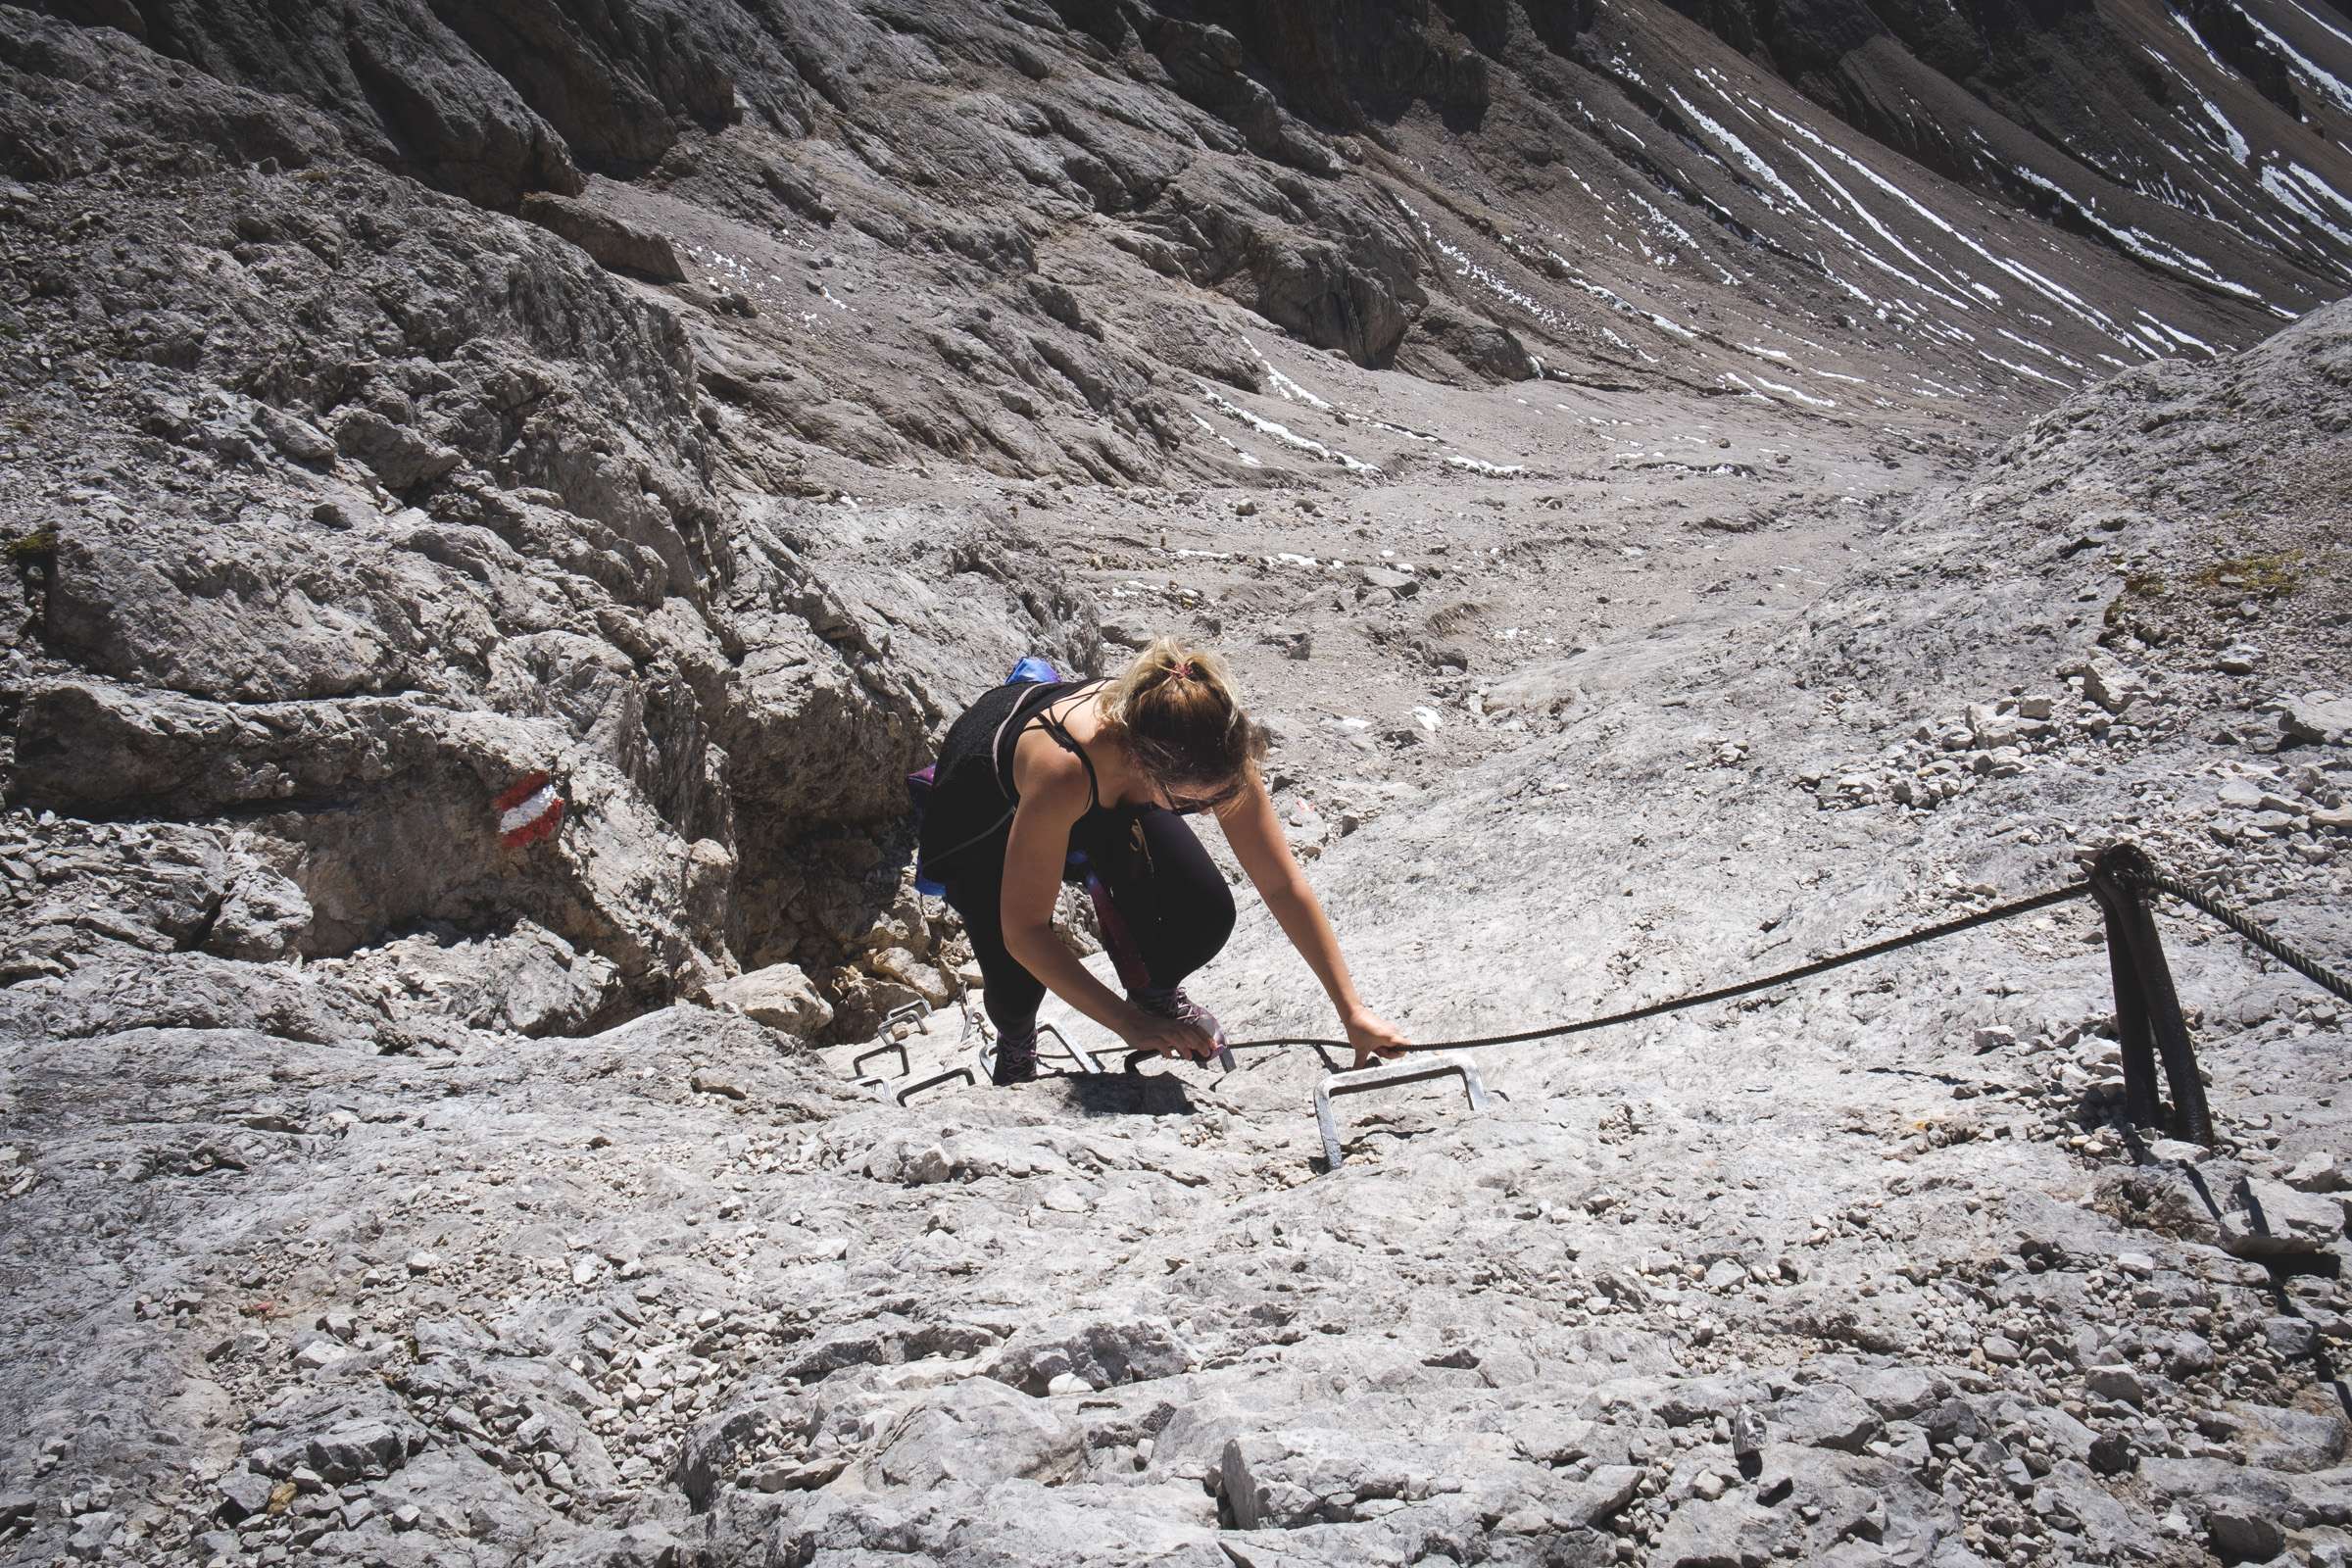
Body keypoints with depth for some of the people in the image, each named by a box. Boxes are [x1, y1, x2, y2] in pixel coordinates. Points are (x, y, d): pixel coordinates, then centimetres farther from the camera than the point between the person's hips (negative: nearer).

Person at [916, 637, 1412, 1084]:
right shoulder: (1061, 770, -47)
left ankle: (1155, 991, 17)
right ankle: (1015, 1035, 20)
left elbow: (1284, 885, -21)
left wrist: (1352, 1012, -20)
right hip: (985, 801, -3)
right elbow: (1023, 932, -36)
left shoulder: (1209, 754, -34)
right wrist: (1126, 1023, -34)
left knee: (1206, 917, -18)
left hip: (1104, 797, 3)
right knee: (1017, 990, -19)